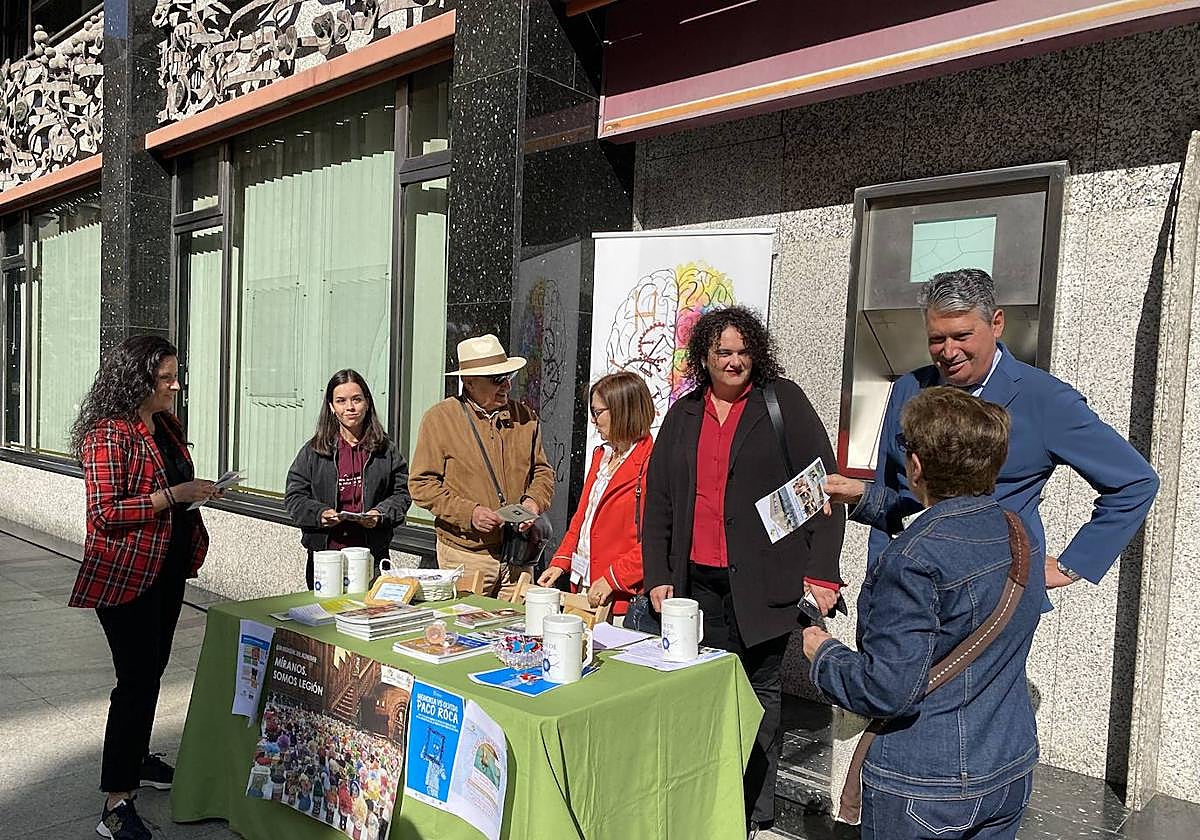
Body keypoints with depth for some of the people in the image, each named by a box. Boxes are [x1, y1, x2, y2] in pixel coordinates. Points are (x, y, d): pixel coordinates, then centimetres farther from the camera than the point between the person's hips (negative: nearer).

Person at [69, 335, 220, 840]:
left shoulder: (166, 427, 9)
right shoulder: (109, 434, -17)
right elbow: (105, 512, -22)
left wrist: (198, 491, 5)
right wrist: (175, 495, -24)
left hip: (167, 566, 9)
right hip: (125, 573, -9)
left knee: (152, 668, 20)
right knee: (137, 678, -8)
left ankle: (137, 759, 38)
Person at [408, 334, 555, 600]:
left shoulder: (525, 417, 8)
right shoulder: (440, 418, -3)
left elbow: (543, 471, 17)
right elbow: (421, 485, -5)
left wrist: (534, 501, -5)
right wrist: (469, 513, -15)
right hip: (465, 555, -3)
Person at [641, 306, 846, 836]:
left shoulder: (783, 402, 0)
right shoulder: (682, 416, 13)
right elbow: (657, 499, 14)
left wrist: (821, 572, -9)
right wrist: (657, 575, 7)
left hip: (763, 581, -4)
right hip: (697, 581, 4)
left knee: (758, 692, 5)